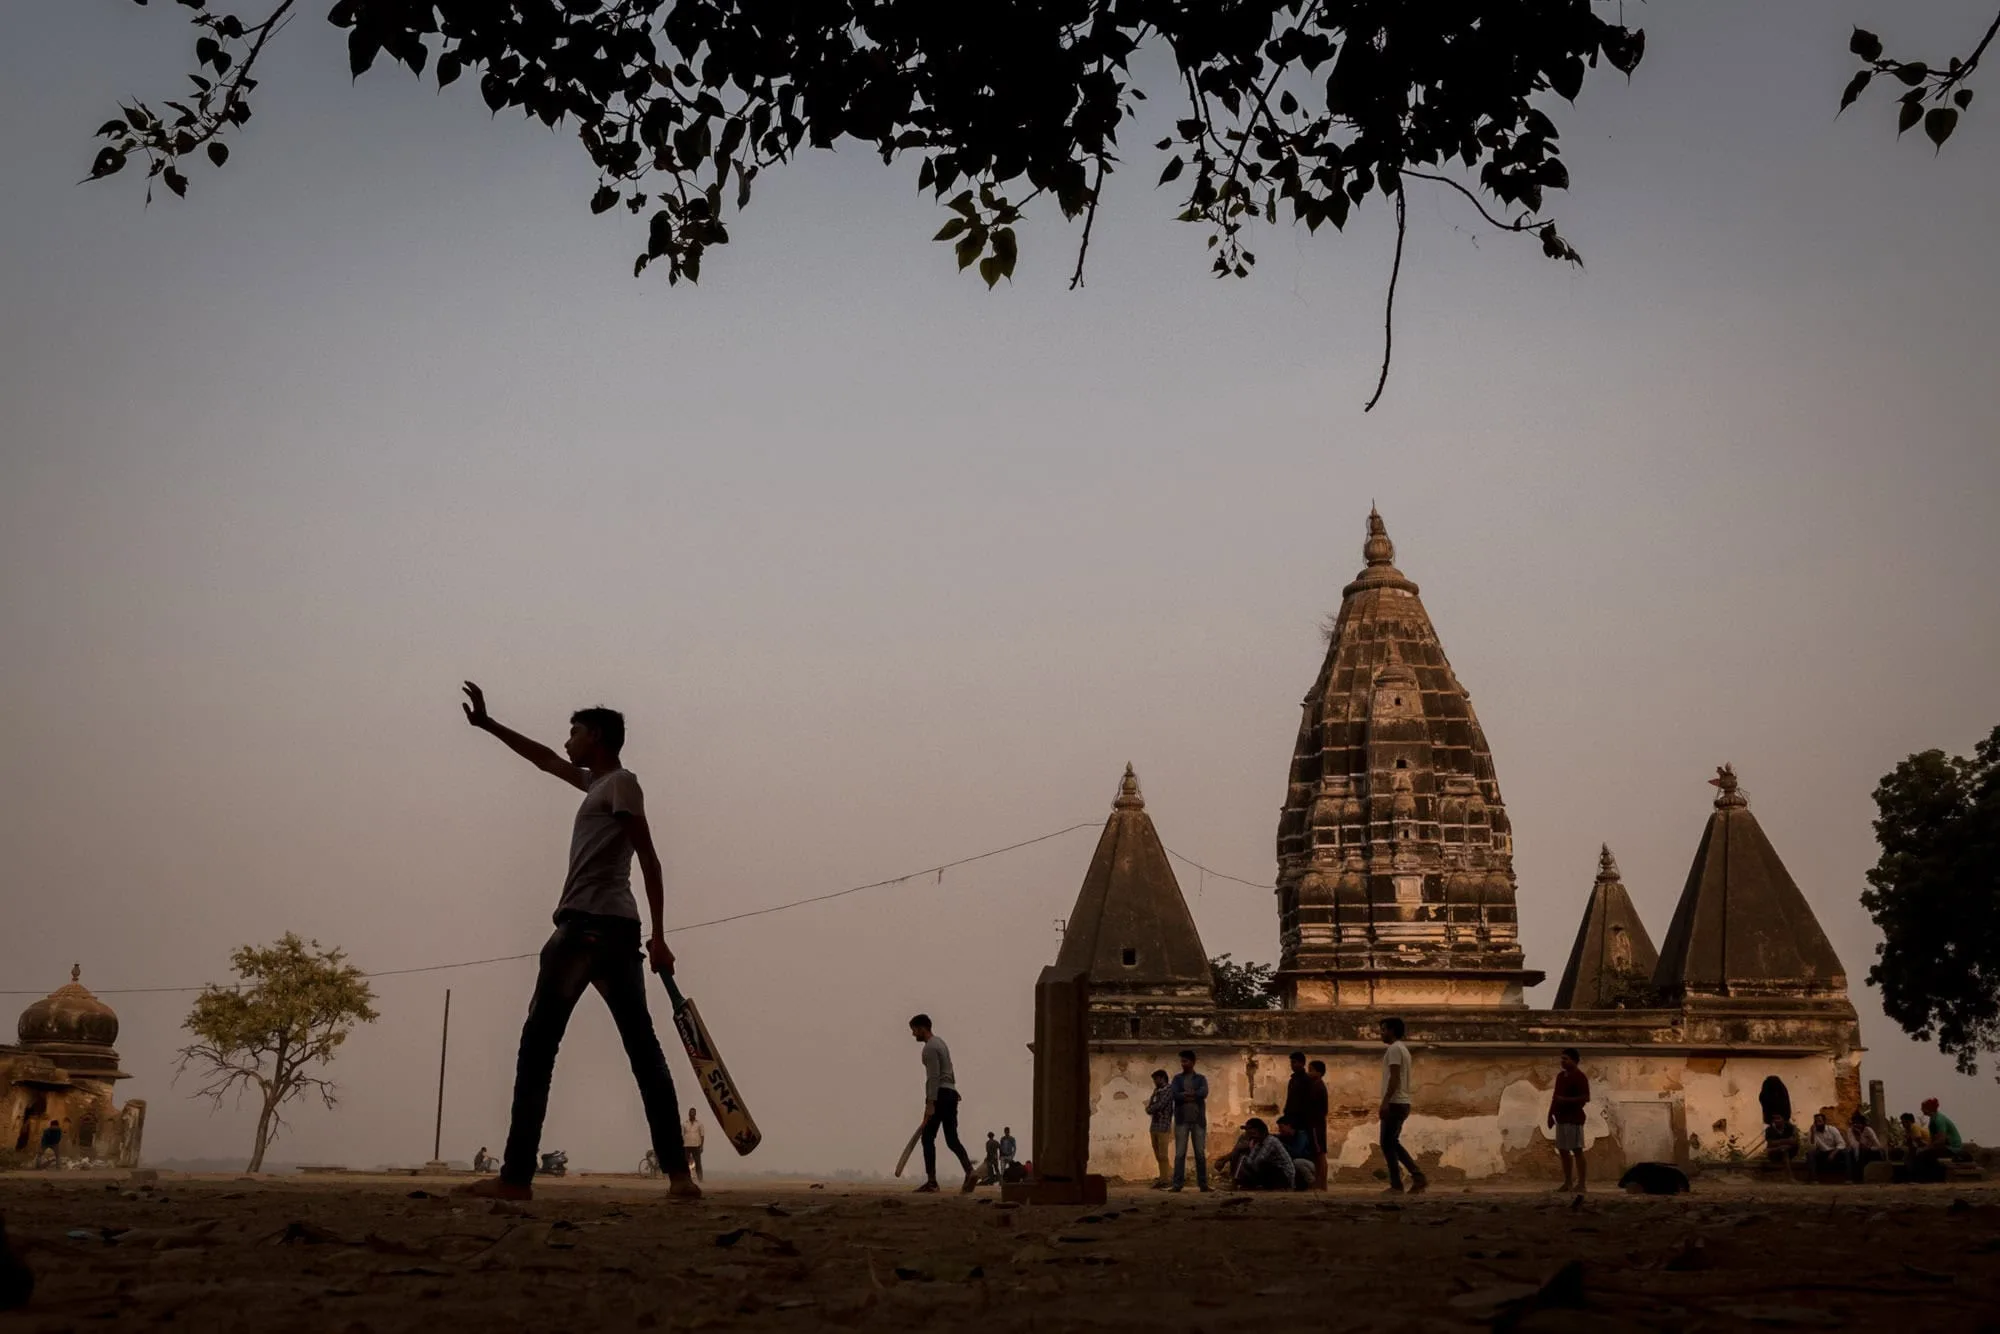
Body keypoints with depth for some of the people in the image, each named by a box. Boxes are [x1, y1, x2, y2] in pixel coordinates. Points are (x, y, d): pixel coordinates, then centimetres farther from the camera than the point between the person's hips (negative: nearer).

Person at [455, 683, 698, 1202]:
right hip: (617, 929, 9)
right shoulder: (599, 783, 25)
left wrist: (658, 936, -15)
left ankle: (517, 1175, -11)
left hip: (587, 926, -9)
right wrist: (486, 723, 39)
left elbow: (648, 859, -9)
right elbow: (544, 759, 39)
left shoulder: (620, 783, -1)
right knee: (644, 1051, 1)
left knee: (537, 1047, -7)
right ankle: (679, 1172, -5)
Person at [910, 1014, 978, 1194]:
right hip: (951, 1093, 10)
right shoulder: (940, 1043, 22)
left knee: (928, 1138, -3)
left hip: (940, 1095, -10)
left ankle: (931, 1182, -4)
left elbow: (934, 1077, -18)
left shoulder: (930, 1048, -9)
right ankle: (970, 1172, -15)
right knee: (952, 1139, 4)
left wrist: (930, 1104, -23)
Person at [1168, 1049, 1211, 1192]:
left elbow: (1204, 1093, -10)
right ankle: (1177, 1183, -5)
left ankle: (1203, 1183, 7)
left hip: (1198, 1121, 0)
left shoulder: (1201, 1079, 9)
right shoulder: (1177, 1078, 11)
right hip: (1182, 1121, 0)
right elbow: (1175, 1095, -6)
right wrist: (1192, 1096, -12)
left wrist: (1185, 1094, -10)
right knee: (1180, 1154, -4)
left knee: (1200, 1154, 2)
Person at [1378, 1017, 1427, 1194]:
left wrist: (1385, 1101, -24)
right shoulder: (1403, 1049, 20)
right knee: (1393, 1144, 14)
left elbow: (1395, 1077, -21)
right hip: (1402, 1103, 10)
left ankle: (1396, 1185, -4)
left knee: (1388, 1144, -5)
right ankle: (1418, 1176, 8)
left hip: (1394, 1103, -10)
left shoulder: (1394, 1049, -11)